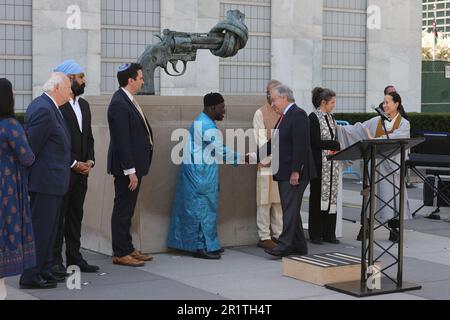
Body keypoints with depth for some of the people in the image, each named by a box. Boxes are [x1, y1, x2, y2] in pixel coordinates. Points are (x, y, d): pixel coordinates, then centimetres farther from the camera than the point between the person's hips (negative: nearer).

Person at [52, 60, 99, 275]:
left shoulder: (84, 105, 15)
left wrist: (89, 160, 4)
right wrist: (73, 163, -14)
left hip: (81, 170, 8)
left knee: (76, 215, 12)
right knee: (58, 216, -2)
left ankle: (74, 257, 18)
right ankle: (55, 260, 3)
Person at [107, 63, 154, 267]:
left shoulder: (128, 101, 12)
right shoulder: (119, 104, -19)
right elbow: (122, 141, -22)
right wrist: (131, 171, -22)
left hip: (134, 164, 10)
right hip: (126, 167, -10)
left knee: (127, 210, 16)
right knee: (122, 210, -2)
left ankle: (128, 248, 25)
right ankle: (120, 254, 5)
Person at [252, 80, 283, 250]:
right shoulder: (260, 113, -2)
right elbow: (261, 140, -10)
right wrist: (268, 158, -22)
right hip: (267, 163, -5)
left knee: (280, 201, 9)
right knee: (265, 201, -2)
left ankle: (278, 234, 16)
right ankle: (264, 237, 2)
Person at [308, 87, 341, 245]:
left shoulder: (331, 117, 14)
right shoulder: (313, 118, -9)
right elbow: (315, 142, -16)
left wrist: (335, 147, -1)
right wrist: (337, 145, -15)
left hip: (332, 163, 7)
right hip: (319, 164, -7)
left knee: (331, 195, 7)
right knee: (318, 197, 0)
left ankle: (329, 232, 13)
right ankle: (316, 233, 8)